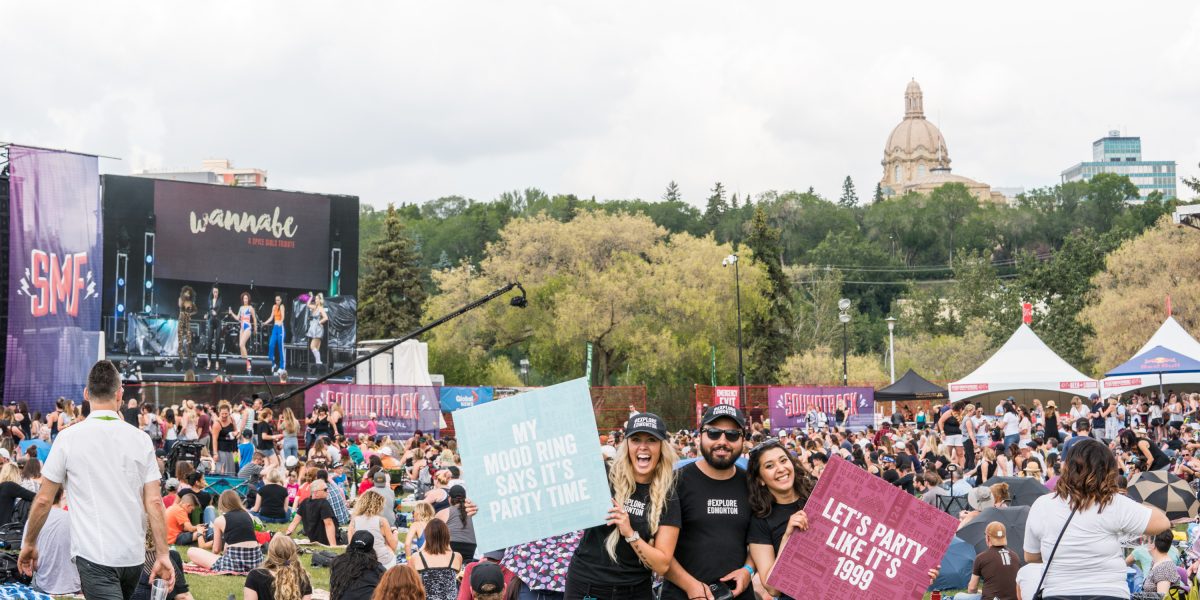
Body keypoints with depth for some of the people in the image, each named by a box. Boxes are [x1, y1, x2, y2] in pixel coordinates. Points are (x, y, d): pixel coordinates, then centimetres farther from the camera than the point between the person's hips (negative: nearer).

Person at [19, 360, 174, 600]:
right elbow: (154, 502, -2)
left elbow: (43, 499, -1)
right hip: (134, 556, 4)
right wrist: (162, 554, 1)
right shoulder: (141, 439, 2)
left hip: (94, 555, -4)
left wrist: (29, 544, 13)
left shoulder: (69, 437, -5)